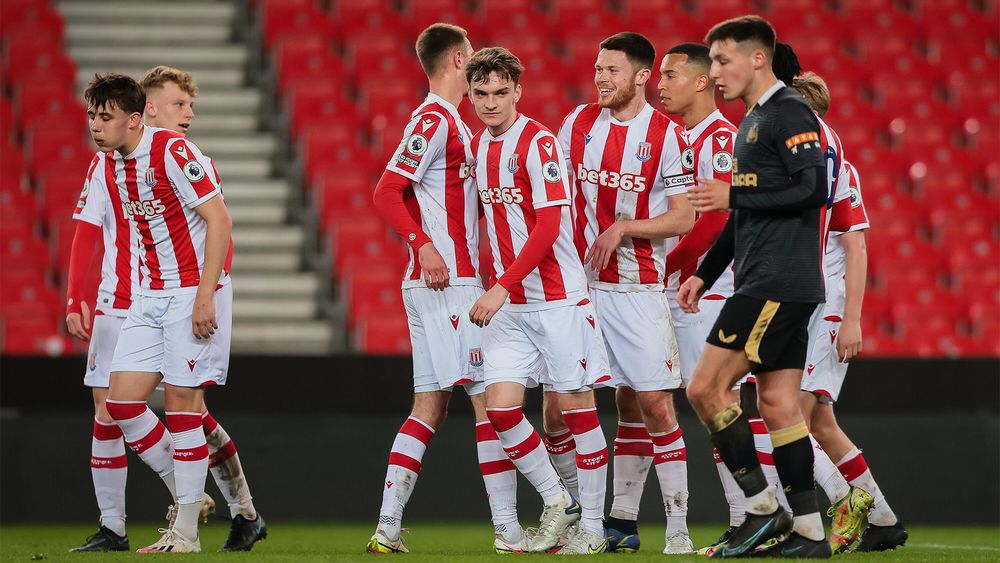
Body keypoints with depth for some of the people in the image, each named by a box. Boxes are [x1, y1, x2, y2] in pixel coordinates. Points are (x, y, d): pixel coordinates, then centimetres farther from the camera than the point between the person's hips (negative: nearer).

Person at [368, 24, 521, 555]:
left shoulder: (447, 122, 20)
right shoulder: (435, 121, -10)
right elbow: (386, 192, -19)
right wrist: (423, 243, -27)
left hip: (436, 283, 10)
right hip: (450, 283, -10)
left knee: (429, 405, 8)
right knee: (491, 398, -9)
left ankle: (387, 526, 4)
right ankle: (508, 530, -9)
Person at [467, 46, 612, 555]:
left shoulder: (538, 143, -12)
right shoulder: (479, 146, 10)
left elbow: (548, 225, -19)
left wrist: (502, 287, -23)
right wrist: (498, 287, 13)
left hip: (557, 298, -6)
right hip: (508, 304, 6)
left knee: (575, 406, -1)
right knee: (501, 406, -4)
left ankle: (591, 526, 8)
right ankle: (556, 503, 13)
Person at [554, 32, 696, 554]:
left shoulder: (666, 134, -5)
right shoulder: (578, 123, 7)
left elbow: (683, 218, -6)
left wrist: (624, 227, -16)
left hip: (638, 289, -4)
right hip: (576, 282, 4)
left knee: (653, 405, -6)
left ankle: (678, 528, 0)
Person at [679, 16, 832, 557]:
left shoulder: (789, 112, -9)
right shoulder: (753, 121, 21)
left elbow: (812, 189, -20)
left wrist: (732, 195, -16)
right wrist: (704, 274, 23)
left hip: (776, 283, -10)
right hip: (764, 284, 10)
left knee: (706, 387, -11)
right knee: (778, 404, 7)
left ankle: (762, 509, -7)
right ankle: (808, 531, 6)